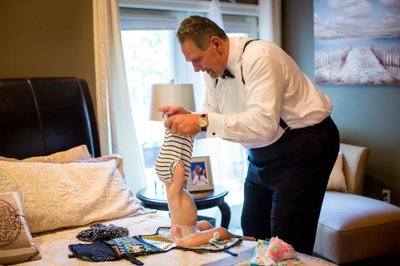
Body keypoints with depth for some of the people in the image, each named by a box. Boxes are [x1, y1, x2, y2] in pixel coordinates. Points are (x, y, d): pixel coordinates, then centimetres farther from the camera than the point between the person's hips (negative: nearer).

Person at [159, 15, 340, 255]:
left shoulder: (259, 57, -24)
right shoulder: (214, 68, 1)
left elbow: (265, 124, -35)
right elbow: (213, 121, 7)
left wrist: (203, 122, -37)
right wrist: (189, 119, -13)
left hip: (305, 144, -8)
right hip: (263, 152, 8)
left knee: (287, 243, -6)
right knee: (252, 231, 15)